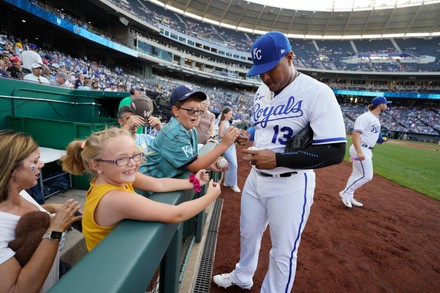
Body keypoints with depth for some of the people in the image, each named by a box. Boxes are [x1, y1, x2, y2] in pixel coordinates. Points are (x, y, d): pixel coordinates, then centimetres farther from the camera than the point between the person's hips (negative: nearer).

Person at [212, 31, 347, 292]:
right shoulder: (262, 91, 6)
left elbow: (335, 152, -22)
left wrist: (277, 159, -28)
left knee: (283, 252, 10)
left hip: (290, 185, -7)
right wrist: (249, 139, -2)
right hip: (256, 178, 8)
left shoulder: (317, 93, -18)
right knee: (248, 234, 24)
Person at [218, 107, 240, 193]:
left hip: (231, 145, 9)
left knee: (231, 164, 11)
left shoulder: (227, 122, 15)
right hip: (226, 146, -9)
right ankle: (233, 184, 9)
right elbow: (220, 135, -18)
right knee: (234, 165, -6)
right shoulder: (223, 122, -11)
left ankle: (227, 182, 24)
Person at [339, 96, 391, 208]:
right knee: (366, 175, -10)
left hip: (367, 151, 10)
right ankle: (346, 192, 0)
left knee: (357, 175, 13)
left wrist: (379, 138, 9)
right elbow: (355, 134, -24)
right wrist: (359, 152, -33)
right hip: (361, 150, -10)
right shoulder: (365, 117, -15)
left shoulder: (376, 119, 17)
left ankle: (348, 196, 21)